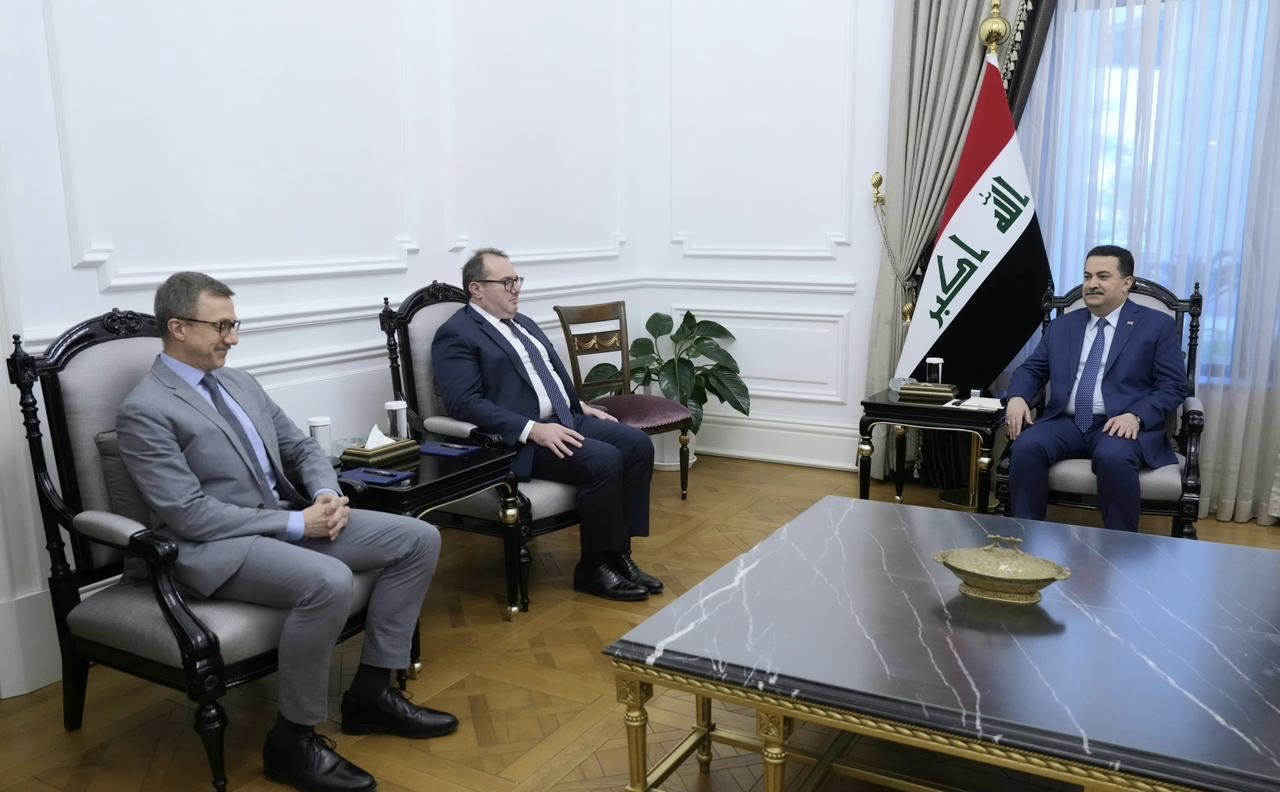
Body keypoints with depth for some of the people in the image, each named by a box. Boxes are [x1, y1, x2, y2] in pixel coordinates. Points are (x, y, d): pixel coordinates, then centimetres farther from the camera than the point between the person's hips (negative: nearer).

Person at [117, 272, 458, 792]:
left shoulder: (239, 383, 14)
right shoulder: (144, 410, -10)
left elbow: (301, 447, 18)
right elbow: (189, 515, -18)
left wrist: (326, 495, -4)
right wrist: (296, 523, -18)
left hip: (289, 519, 8)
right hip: (216, 547, -8)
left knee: (419, 539, -4)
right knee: (329, 581, -37)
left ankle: (371, 692, 4)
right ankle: (293, 739, -14)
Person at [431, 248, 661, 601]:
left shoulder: (523, 323, 21)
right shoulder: (456, 335, -7)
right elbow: (465, 403, -18)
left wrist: (580, 406, 10)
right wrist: (533, 429, -25)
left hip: (564, 419, 9)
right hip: (517, 440, -9)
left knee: (638, 445, -10)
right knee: (604, 461, -27)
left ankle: (619, 553, -3)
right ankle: (595, 567, -9)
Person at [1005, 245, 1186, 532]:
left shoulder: (1157, 325, 7)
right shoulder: (1061, 325, 19)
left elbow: (1173, 385, 0)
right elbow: (1032, 369, 18)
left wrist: (1135, 416, -18)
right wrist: (1017, 397, -6)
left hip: (1121, 426, -3)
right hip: (1066, 423, 3)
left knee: (1113, 457, -37)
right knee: (1027, 446, -28)